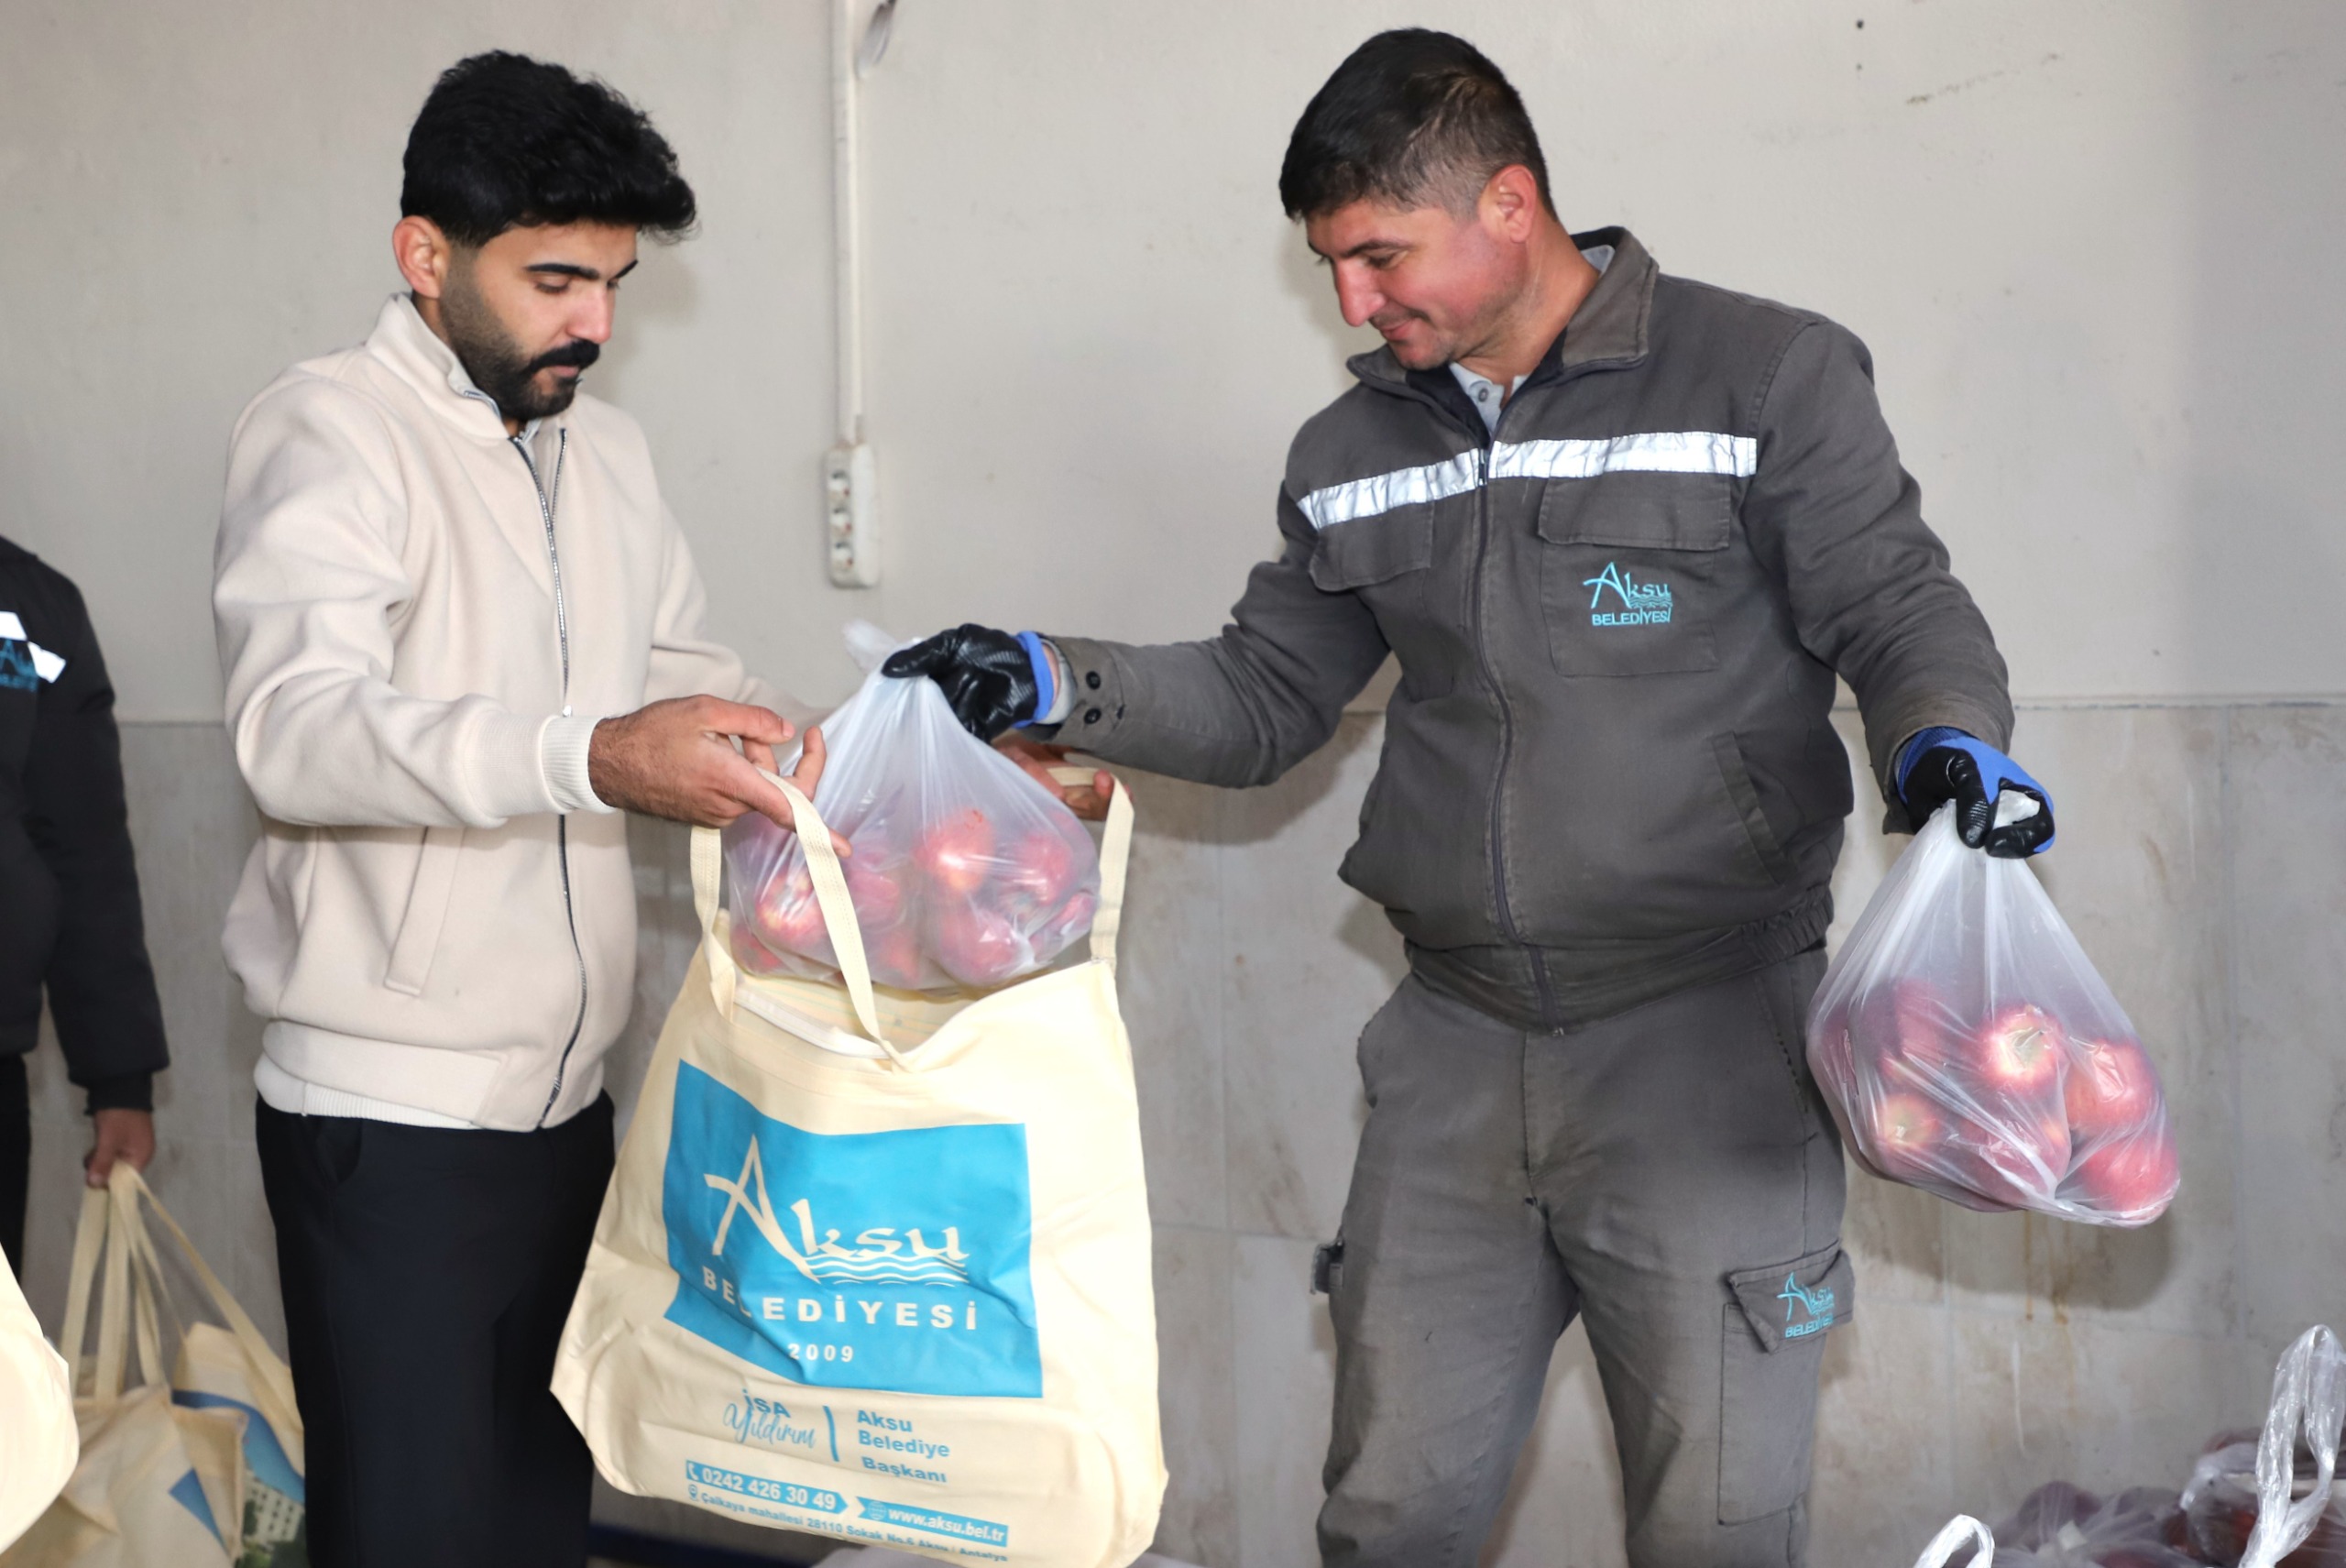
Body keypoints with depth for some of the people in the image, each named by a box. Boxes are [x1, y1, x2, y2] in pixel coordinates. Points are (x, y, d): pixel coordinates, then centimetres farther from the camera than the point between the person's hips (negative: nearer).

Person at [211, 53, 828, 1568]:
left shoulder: (609, 448, 13)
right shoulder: (328, 431, -11)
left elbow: (685, 671, 20)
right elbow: (295, 722, -27)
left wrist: (829, 762, 1)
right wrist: (591, 759, -40)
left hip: (567, 1098, 7)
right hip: (390, 1115, -7)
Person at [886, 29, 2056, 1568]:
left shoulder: (1767, 375, -4)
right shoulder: (1352, 456, 12)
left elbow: (1900, 609, -1)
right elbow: (1265, 697, 16)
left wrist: (1948, 742, -23)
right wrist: (1056, 686, 2)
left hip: (1705, 1037, -4)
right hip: (1458, 1049, 5)